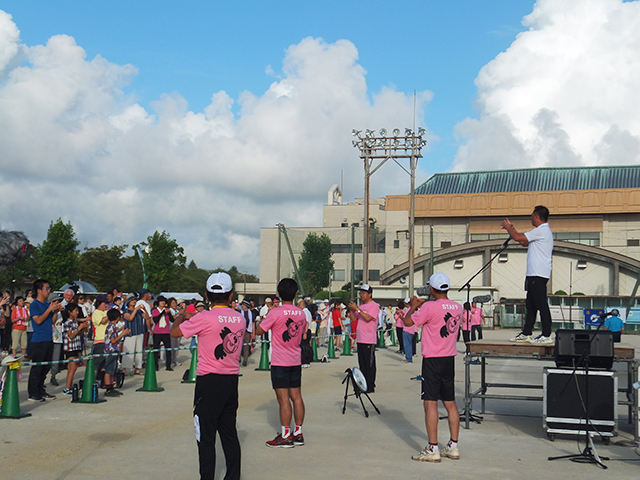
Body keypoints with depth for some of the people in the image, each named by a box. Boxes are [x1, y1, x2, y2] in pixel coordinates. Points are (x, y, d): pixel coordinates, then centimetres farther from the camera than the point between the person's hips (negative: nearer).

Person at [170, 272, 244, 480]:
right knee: (229, 433, 14)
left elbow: (175, 332, -5)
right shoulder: (239, 318, 3)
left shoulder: (204, 318, -15)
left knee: (206, 436, 2)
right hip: (232, 380, 6)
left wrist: (181, 316, 16)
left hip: (209, 381, -6)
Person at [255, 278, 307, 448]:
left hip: (280, 362, -6)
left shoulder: (276, 313, -13)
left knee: (283, 399, -4)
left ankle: (285, 436, -1)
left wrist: (263, 320, 8)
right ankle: (298, 433, 16)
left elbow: (259, 331, -7)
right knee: (296, 396, 11)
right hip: (296, 361, 6)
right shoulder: (301, 313, 5)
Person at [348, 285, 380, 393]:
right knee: (362, 363, 11)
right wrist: (351, 309, 0)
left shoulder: (374, 306, -7)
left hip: (369, 340, -8)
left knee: (369, 364, -4)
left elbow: (368, 318, -21)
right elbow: (353, 319, 16)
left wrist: (357, 308, -19)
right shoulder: (361, 306, 16)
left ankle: (370, 386, 0)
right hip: (360, 339, 8)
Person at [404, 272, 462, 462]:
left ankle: (432, 449, -4)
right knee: (450, 403, 12)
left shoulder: (430, 307, -16)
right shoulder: (457, 308, 4)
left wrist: (413, 306, 8)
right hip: (450, 359, 7)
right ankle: (453, 447, 17)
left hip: (432, 360, -7)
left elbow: (407, 322, -10)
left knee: (430, 403, -4)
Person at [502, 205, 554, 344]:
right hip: (534, 274, 11)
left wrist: (508, 227, 2)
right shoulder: (543, 231, 20)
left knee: (541, 304, -9)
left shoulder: (541, 231, -13)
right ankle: (526, 334, 18)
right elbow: (524, 243, 27)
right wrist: (511, 228, 27)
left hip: (538, 275, -11)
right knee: (531, 305, 13)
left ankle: (546, 335, -8)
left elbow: (518, 238, -16)